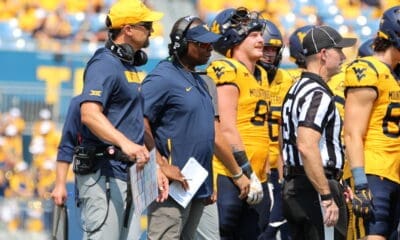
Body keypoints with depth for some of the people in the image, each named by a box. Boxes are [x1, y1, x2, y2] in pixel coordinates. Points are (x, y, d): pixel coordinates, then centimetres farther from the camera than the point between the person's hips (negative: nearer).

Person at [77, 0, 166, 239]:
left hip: (124, 171, 11)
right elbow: (89, 114, -28)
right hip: (103, 170, -11)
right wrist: (125, 143, -40)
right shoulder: (105, 64, -13)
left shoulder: (129, 65, 19)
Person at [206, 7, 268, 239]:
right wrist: (247, 173, -17)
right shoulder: (227, 72, -10)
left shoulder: (260, 75, 18)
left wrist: (262, 173, 18)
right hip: (228, 176, -9)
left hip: (255, 178, 9)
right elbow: (227, 129, -16)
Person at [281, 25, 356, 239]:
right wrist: (327, 197, -24)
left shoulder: (296, 90, 17)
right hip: (315, 189, -10)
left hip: (293, 188, 10)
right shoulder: (318, 95, -15)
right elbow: (307, 146, -26)